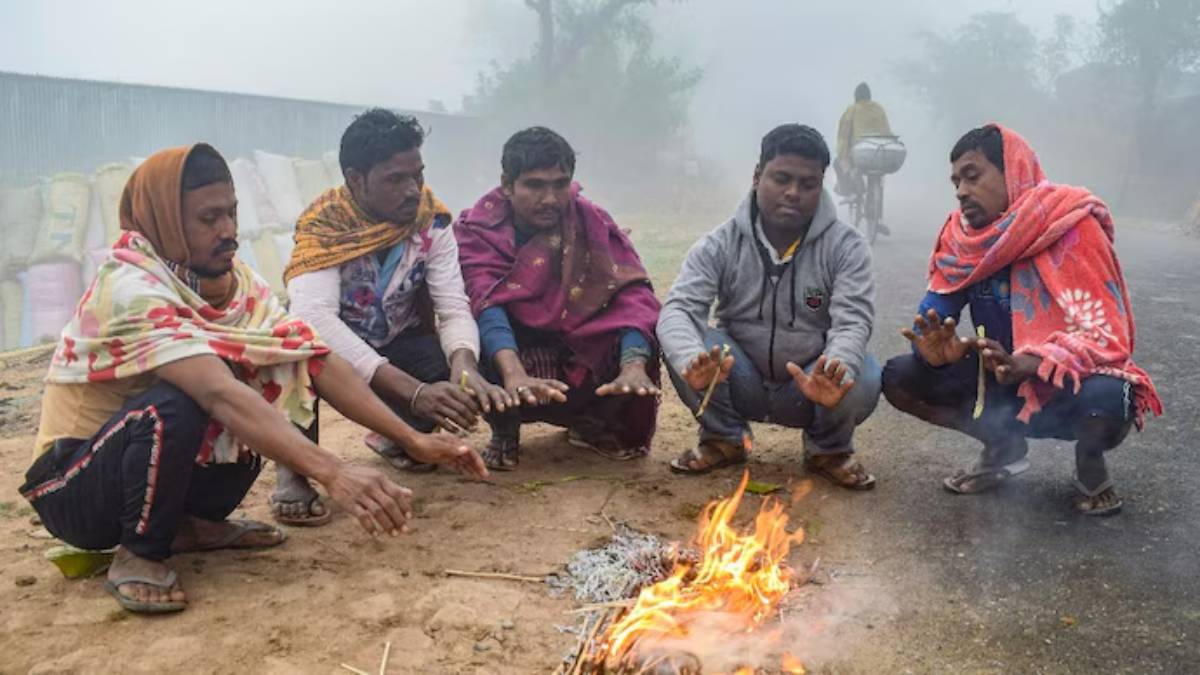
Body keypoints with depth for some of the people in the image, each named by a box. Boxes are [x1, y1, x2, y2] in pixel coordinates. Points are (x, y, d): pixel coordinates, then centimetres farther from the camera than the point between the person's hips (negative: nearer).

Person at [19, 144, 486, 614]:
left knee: (278, 384, -8)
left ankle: (193, 521, 5)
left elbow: (318, 361, -11)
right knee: (179, 402, -35)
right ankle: (138, 553, -11)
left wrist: (412, 440, -19)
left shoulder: (234, 279, -5)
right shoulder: (131, 287, -27)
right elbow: (220, 395, -41)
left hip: (166, 456, 7)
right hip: (74, 487, -7)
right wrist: (332, 474, -50)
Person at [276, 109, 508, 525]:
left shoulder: (431, 218, -17)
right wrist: (415, 392, -53)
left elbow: (454, 307, -20)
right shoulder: (322, 226, -28)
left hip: (395, 345, 4)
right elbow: (314, 318, -43)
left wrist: (465, 367, -45)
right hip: (327, 349, -4)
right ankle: (294, 474, -14)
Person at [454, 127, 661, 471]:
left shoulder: (592, 223, -9)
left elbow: (632, 292, -21)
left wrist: (633, 367, -40)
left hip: (580, 371, 2)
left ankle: (593, 423, 5)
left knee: (648, 336, -24)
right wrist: (514, 375, -49)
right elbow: (484, 304, -30)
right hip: (511, 356, -2)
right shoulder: (476, 229, -14)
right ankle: (504, 428, -2)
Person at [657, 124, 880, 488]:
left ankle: (829, 449, 3)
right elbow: (678, 310, -23)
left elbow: (853, 322, -23)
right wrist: (692, 361, -47)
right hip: (740, 385, 1)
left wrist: (835, 370, -48)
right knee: (681, 344, -26)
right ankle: (725, 438, 2)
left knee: (861, 380, -33)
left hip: (810, 388, -1)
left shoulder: (847, 246, -12)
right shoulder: (720, 244, -11)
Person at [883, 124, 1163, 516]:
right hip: (1003, 381, 5)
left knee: (1104, 401, -38)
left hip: (1071, 383, -4)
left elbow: (1105, 335, -26)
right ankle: (1003, 447, 10)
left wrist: (1027, 366, -43)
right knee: (899, 379, -13)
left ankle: (1090, 463, 1)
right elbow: (934, 313, -5)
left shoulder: (1074, 228, -21)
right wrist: (935, 347, -30)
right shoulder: (961, 235, -6)